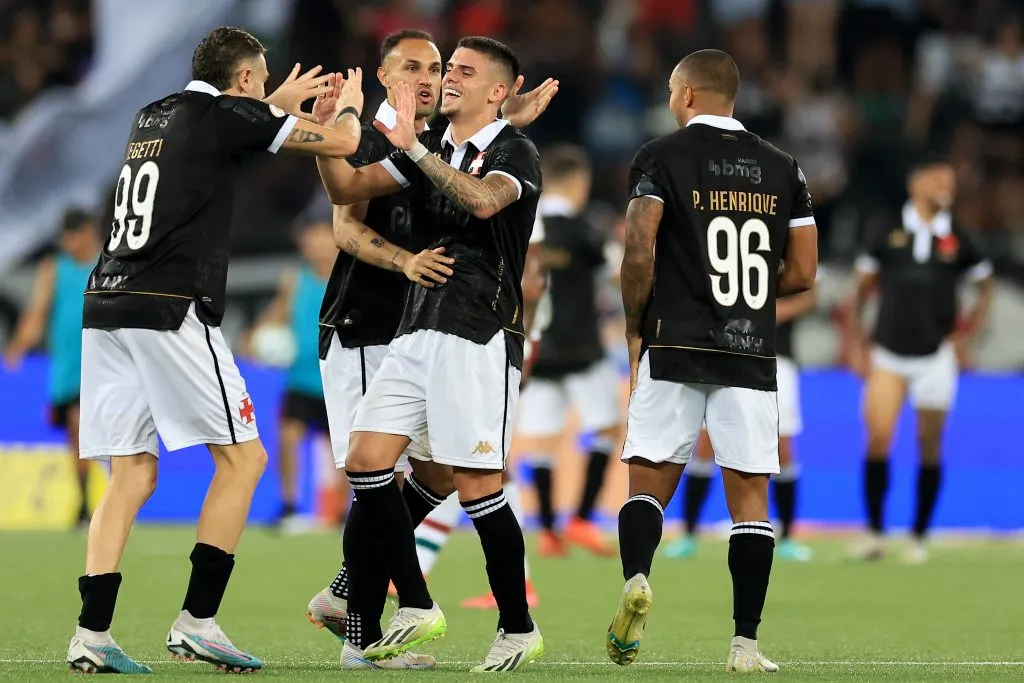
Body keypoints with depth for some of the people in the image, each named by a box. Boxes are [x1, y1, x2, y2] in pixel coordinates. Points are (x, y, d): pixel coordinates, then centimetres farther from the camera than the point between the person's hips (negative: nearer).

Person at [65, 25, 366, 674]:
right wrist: (349, 104, 26)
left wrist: (283, 102, 49)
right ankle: (196, 622, -4)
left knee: (133, 475, 8)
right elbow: (341, 142, 4)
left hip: (104, 306, 8)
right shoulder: (228, 115, 0)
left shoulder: (153, 116, 21)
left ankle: (92, 634, -2)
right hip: (169, 310, -8)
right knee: (243, 457, 1)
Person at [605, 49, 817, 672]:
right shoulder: (782, 167, 10)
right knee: (750, 497, 4)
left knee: (650, 482, 6)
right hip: (752, 353, 2)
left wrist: (635, 329, 4)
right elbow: (803, 273, 9)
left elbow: (640, 254, -10)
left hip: (675, 347, -2)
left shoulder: (661, 157, -1)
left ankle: (636, 576, -23)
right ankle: (746, 643, 0)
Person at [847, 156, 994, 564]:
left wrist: (968, 337, 7)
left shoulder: (957, 240, 3)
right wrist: (857, 344, 5)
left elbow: (986, 287, 16)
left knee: (929, 450, 3)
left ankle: (919, 538, 14)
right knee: (877, 439, -13)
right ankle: (875, 534, -5)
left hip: (935, 357, 1)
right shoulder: (888, 232, 1)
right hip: (888, 355, -1)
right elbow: (861, 289, 10)